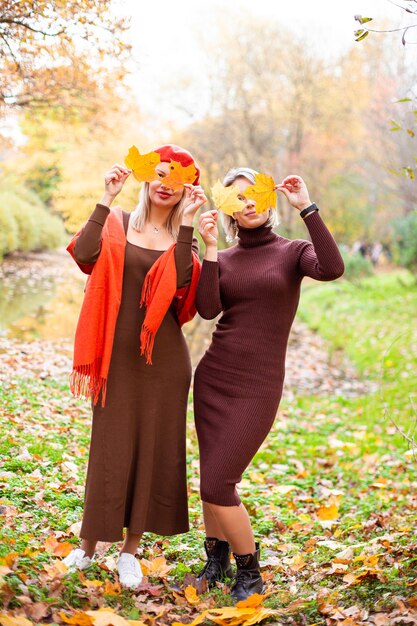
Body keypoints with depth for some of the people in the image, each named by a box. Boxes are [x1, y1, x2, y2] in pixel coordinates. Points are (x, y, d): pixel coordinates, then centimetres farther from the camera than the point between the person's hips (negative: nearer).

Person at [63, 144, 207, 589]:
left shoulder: (184, 240, 6)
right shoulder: (117, 224, 4)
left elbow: (182, 285, -15)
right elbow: (84, 255, -17)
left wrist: (186, 224, -14)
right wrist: (106, 200, -14)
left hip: (164, 356, 1)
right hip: (117, 355, -1)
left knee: (155, 448, 6)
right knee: (110, 447, 5)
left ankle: (130, 551, 21)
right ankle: (88, 545, 23)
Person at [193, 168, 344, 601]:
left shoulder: (292, 251, 1)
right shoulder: (222, 259, 9)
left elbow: (332, 269, -22)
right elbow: (207, 310, -9)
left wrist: (306, 207, -20)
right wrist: (209, 247, -12)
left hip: (257, 386, -4)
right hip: (212, 378, 4)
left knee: (217, 486, -7)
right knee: (213, 480, 10)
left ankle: (249, 573, 15)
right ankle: (216, 564, 30)